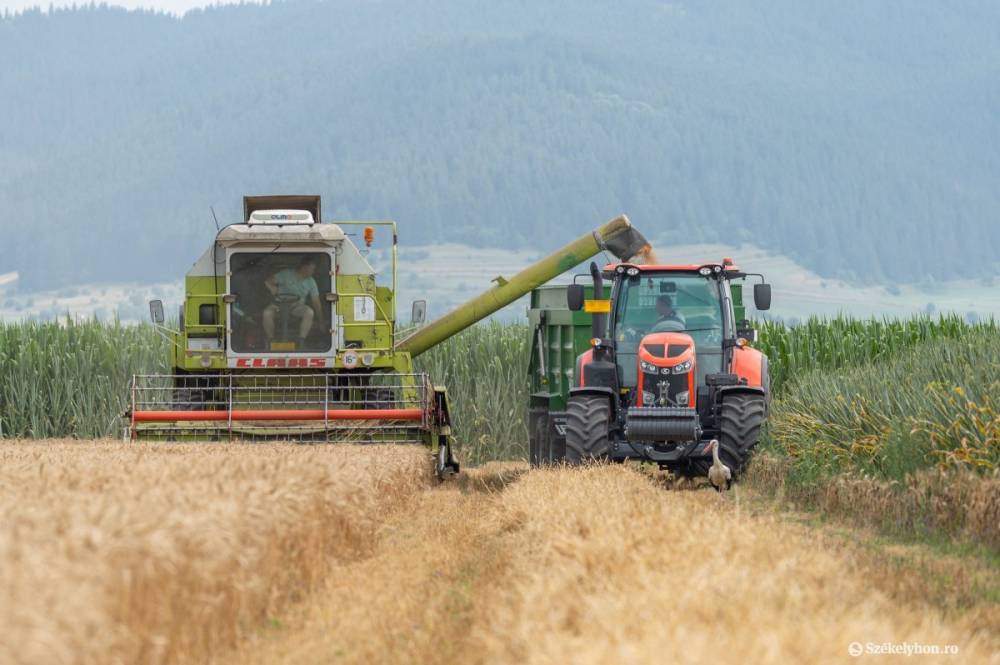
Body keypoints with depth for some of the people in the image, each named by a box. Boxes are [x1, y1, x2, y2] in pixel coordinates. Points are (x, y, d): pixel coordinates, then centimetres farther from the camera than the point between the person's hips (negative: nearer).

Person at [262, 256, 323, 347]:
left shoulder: (311, 282, 2)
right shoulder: (286, 274, -7)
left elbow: (316, 302, 2)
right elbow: (267, 282, -7)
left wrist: (320, 321, -1)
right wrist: (272, 288, -28)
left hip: (297, 307, 2)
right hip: (280, 304, -2)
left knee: (309, 312, -32)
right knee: (267, 313, -34)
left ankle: (301, 342, -23)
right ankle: (271, 340, -15)